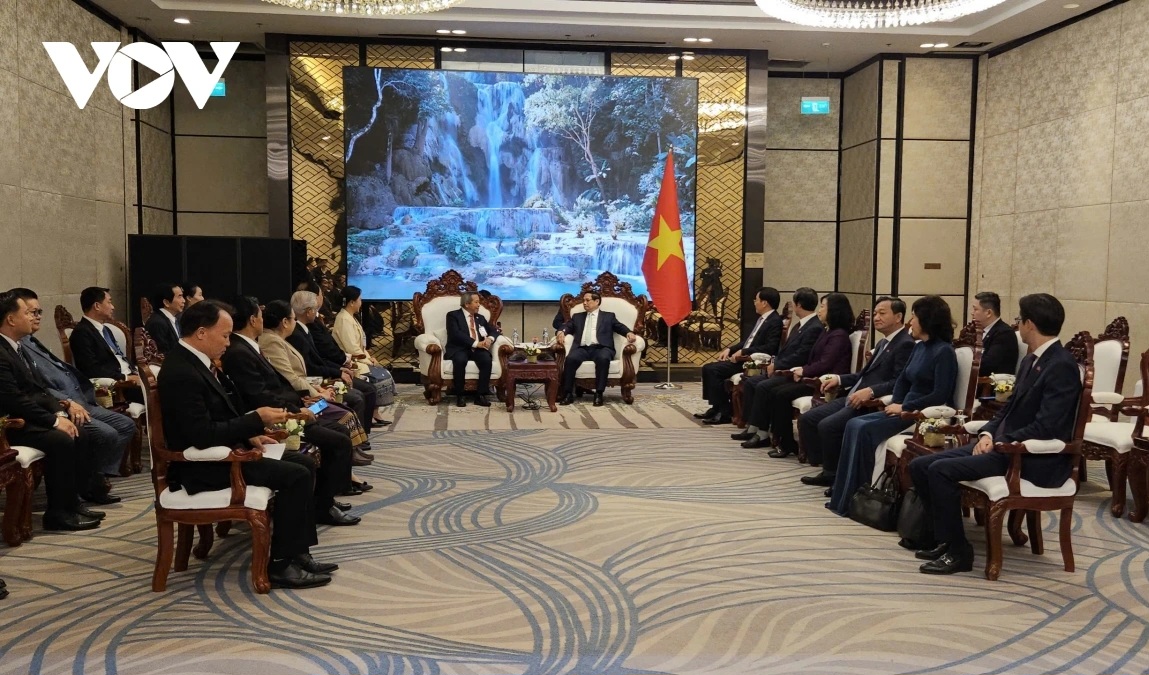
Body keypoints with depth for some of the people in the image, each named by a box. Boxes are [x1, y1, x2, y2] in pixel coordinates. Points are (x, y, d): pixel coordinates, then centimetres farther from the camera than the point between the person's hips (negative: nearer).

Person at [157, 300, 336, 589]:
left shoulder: (194, 360, 8)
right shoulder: (181, 373, -23)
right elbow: (202, 435, -27)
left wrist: (249, 434, 5)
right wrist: (256, 420, -20)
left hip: (220, 451, 10)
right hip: (204, 466, -10)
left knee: (305, 463, 6)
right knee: (296, 476, -17)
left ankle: (298, 552, 8)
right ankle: (281, 564, -6)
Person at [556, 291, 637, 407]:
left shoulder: (609, 316, 21)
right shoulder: (577, 317, 28)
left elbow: (621, 327, 10)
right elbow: (567, 326, 16)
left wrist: (629, 333, -13)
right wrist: (561, 332, -9)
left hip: (601, 348, -2)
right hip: (582, 348, 2)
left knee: (603, 358, -37)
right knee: (570, 358, -31)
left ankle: (599, 394, -34)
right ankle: (568, 394, -27)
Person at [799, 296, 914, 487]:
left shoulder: (905, 344, -10)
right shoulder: (883, 343, 21)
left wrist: (870, 391, -31)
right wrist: (839, 379, 15)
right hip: (853, 398, 10)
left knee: (828, 426, -26)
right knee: (807, 419, 1)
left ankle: (835, 476, -6)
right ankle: (827, 469, 6)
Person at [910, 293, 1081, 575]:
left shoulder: (1062, 366, -15)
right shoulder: (1031, 360, 15)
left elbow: (1046, 427, -23)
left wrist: (999, 443, -16)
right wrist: (987, 434, 0)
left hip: (1032, 459, -9)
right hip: (1004, 445, 10)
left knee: (942, 470, -25)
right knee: (920, 466, -2)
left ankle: (958, 551, -11)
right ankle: (945, 538, 9)